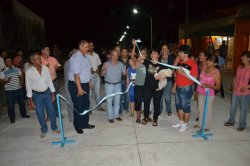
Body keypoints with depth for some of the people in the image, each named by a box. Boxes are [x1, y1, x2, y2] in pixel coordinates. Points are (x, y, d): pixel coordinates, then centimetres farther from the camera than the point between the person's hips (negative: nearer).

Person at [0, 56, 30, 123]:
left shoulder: (16, 69, 2)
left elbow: (21, 76, 13)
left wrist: (21, 81, -6)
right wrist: (6, 81, -25)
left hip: (18, 89, 3)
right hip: (9, 91, -3)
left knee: (22, 102, 15)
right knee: (10, 105, 6)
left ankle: (23, 114, 35)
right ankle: (12, 118, 22)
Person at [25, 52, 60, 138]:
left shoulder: (45, 68, -7)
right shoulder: (29, 72, -14)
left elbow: (50, 81, 1)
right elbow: (28, 87, -8)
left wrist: (53, 94, 3)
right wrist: (31, 101, -7)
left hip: (47, 93, 2)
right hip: (37, 95, -2)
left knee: (52, 111, 10)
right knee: (40, 114, 10)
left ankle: (54, 127, 34)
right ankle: (44, 130, 34)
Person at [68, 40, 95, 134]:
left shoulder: (85, 56, 8)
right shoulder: (76, 57, -20)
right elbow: (76, 74, -24)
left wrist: (89, 82, 16)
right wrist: (79, 89, -25)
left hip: (85, 84, 9)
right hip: (76, 85, -8)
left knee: (86, 104, 15)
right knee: (78, 106, 2)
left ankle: (85, 123, 30)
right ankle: (78, 126, 21)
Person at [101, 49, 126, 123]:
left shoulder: (120, 64, 2)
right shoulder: (106, 64, -5)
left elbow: (124, 74, 3)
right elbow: (102, 74, -7)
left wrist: (125, 70, -18)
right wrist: (104, 69, -25)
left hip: (118, 85, 3)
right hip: (109, 85, -2)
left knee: (117, 101, 11)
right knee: (109, 101, 2)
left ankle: (116, 115, 26)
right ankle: (110, 117, 14)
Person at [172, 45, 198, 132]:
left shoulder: (192, 63, -15)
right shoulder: (179, 61, 6)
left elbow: (194, 78, -19)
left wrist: (182, 73, -25)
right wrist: (175, 85, 16)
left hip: (187, 88, -7)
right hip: (178, 87, 7)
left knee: (186, 106, 5)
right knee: (179, 105, 16)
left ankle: (185, 124, 21)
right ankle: (180, 122, 33)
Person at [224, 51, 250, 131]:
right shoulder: (239, 67, 5)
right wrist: (234, 85, 4)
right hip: (236, 92, 5)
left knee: (243, 109, 8)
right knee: (233, 107, 16)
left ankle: (242, 125, 24)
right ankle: (231, 121, 34)